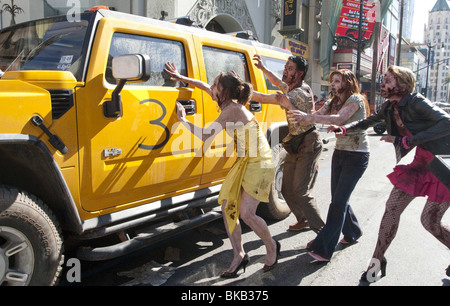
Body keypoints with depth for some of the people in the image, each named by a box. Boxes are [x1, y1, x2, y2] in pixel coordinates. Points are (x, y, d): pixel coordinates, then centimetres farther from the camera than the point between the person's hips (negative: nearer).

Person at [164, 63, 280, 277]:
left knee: (246, 213, -14)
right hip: (244, 163, 9)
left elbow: (205, 136, -21)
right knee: (227, 207, 3)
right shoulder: (229, 105, 7)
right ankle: (239, 256, 15)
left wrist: (182, 119, -7)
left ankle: (272, 247, 14)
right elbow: (205, 87, 24)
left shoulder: (232, 110, -21)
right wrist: (182, 78, 27)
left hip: (259, 165, -9)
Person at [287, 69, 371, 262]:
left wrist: (309, 118, -38)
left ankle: (324, 249, -10)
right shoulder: (333, 102, 13)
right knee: (338, 199, 11)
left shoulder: (356, 100, -12)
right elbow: (315, 116, 0)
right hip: (339, 152, 7)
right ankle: (352, 233, 34)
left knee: (339, 200, -11)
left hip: (356, 156, -7)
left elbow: (339, 119, -30)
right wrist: (301, 118, -21)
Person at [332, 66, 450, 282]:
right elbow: (369, 122, 17)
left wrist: (407, 140, -30)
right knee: (392, 208, 1)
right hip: (418, 164, 7)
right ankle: (377, 261, 12)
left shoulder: (416, 102, -20)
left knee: (430, 222, 2)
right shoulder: (389, 107, 2)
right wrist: (345, 129, -1)